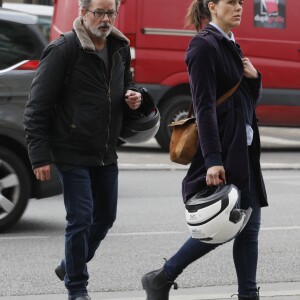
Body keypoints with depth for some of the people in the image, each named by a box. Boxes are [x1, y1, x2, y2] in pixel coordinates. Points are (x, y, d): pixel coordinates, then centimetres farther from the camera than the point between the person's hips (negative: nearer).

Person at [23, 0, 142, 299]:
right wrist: (40, 156, -16)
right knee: (81, 219, -7)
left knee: (105, 217, 15)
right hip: (72, 153, -7)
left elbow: (126, 84, 25)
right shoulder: (62, 51, -14)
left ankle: (70, 267, 38)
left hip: (106, 153, 7)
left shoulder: (120, 50, 7)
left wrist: (132, 97, -1)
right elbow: (37, 107, -13)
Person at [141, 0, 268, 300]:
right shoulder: (204, 46, -11)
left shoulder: (230, 46, 16)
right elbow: (205, 106, -19)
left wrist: (254, 78, -1)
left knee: (249, 225, 5)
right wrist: (212, 160, -26)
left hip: (242, 151, 9)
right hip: (220, 153, -9)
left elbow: (250, 99, 22)